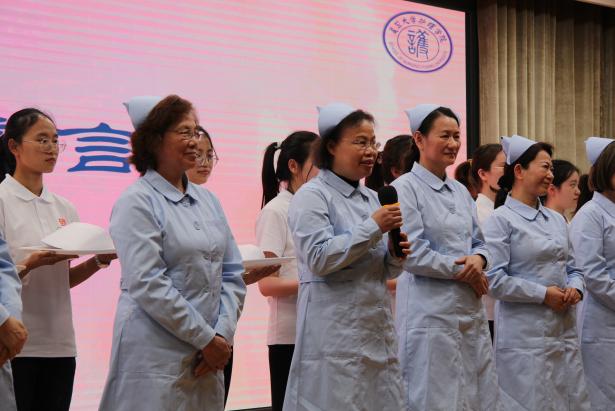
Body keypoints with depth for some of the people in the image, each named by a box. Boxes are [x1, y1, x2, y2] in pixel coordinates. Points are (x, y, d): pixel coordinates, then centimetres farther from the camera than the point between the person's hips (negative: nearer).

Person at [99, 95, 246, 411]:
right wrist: (206, 338, -12)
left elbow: (233, 274, 10)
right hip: (156, 358, -6)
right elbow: (148, 284, -15)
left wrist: (223, 334, -3)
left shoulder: (207, 200, 11)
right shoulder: (137, 203, -8)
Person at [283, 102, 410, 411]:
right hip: (334, 335, -7)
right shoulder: (311, 196, -6)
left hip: (378, 330, 7)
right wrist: (373, 227, -15)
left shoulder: (372, 198, 15)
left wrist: (395, 255, -2)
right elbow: (319, 258, -18)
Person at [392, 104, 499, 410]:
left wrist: (478, 259, -6)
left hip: (470, 310, 7)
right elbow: (412, 253, -14)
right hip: (430, 311, -7)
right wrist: (463, 270, -8)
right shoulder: (405, 188, -8)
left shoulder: (461, 191, 14)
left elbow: (479, 243, 17)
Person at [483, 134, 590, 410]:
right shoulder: (501, 220, -8)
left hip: (565, 333, 7)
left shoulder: (556, 220, 14)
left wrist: (576, 289, -3)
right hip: (524, 337, -7)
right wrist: (544, 294, -15)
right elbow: (494, 280, -15)